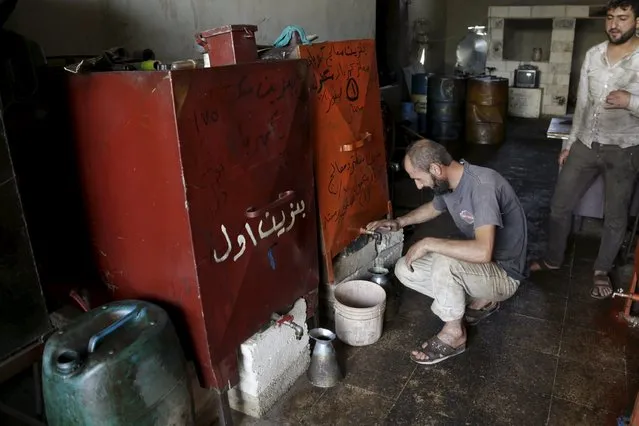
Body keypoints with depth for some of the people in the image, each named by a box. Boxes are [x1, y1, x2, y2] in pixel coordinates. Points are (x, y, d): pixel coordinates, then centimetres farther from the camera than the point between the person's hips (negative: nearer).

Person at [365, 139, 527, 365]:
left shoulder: (483, 185, -32)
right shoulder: (447, 183, -6)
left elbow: (483, 251, -44)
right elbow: (434, 208, 19)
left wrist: (428, 243, -32)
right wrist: (399, 222, 2)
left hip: (503, 274, -8)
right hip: (477, 263, 8)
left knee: (444, 264, -35)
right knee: (404, 270, 1)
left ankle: (454, 333, -8)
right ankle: (480, 301, 11)